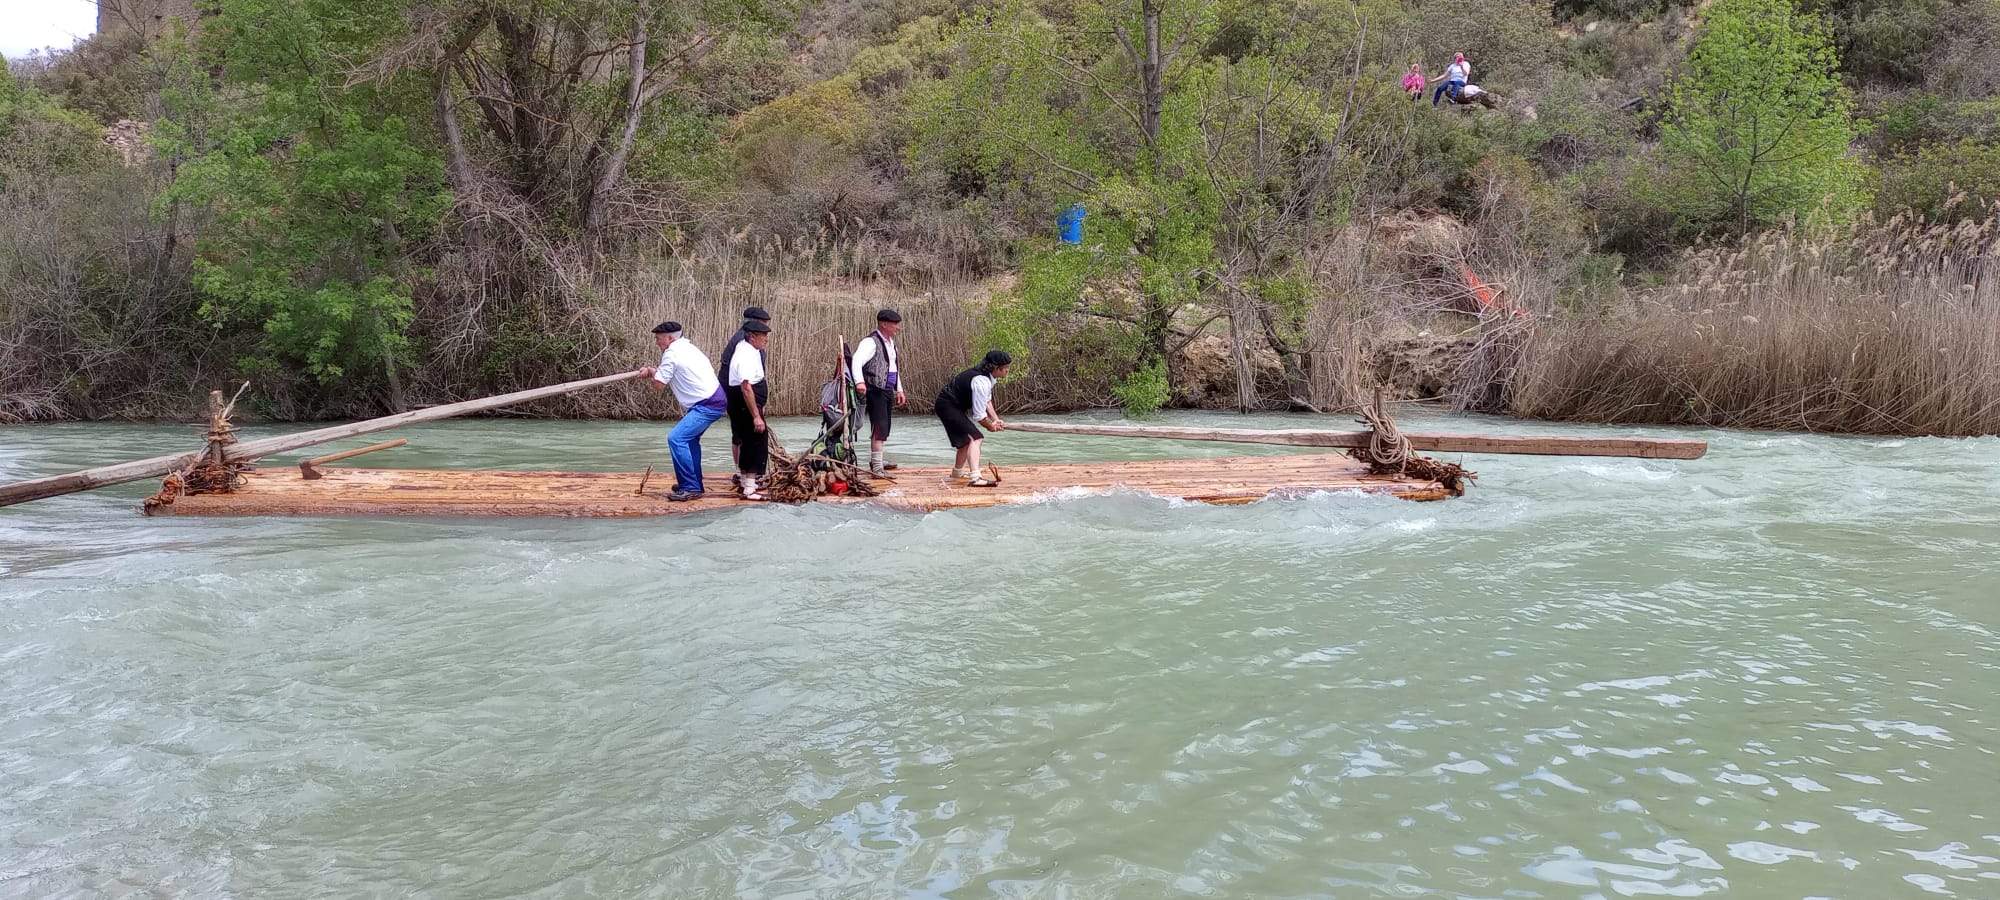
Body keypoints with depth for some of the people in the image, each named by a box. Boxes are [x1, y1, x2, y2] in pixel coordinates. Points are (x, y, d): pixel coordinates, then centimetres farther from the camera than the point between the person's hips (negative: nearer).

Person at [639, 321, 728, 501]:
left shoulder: (671, 353, -11)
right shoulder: (687, 346, 18)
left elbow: (659, 385, -8)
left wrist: (652, 370, 11)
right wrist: (654, 370, 18)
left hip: (707, 405, -11)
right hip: (716, 400, 11)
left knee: (676, 439, -16)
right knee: (689, 439, 24)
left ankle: (690, 488, -15)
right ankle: (694, 483, 30)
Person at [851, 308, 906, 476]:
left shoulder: (891, 342, 17)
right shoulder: (871, 342, -14)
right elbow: (857, 360, -29)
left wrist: (899, 390, 26)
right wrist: (859, 381, -44)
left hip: (888, 390, 9)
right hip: (875, 390, -9)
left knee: (885, 427, 17)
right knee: (880, 426, -15)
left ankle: (878, 460, 31)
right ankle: (877, 466, -16)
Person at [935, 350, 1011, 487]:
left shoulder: (989, 376, 2)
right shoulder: (981, 382, -29)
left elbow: (987, 400, 15)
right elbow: (979, 415, -24)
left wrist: (995, 419, 5)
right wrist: (991, 426, -7)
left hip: (955, 406, 11)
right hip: (948, 407, -11)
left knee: (967, 438, 27)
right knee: (974, 438, -22)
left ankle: (957, 471, 48)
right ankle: (975, 477, -33)